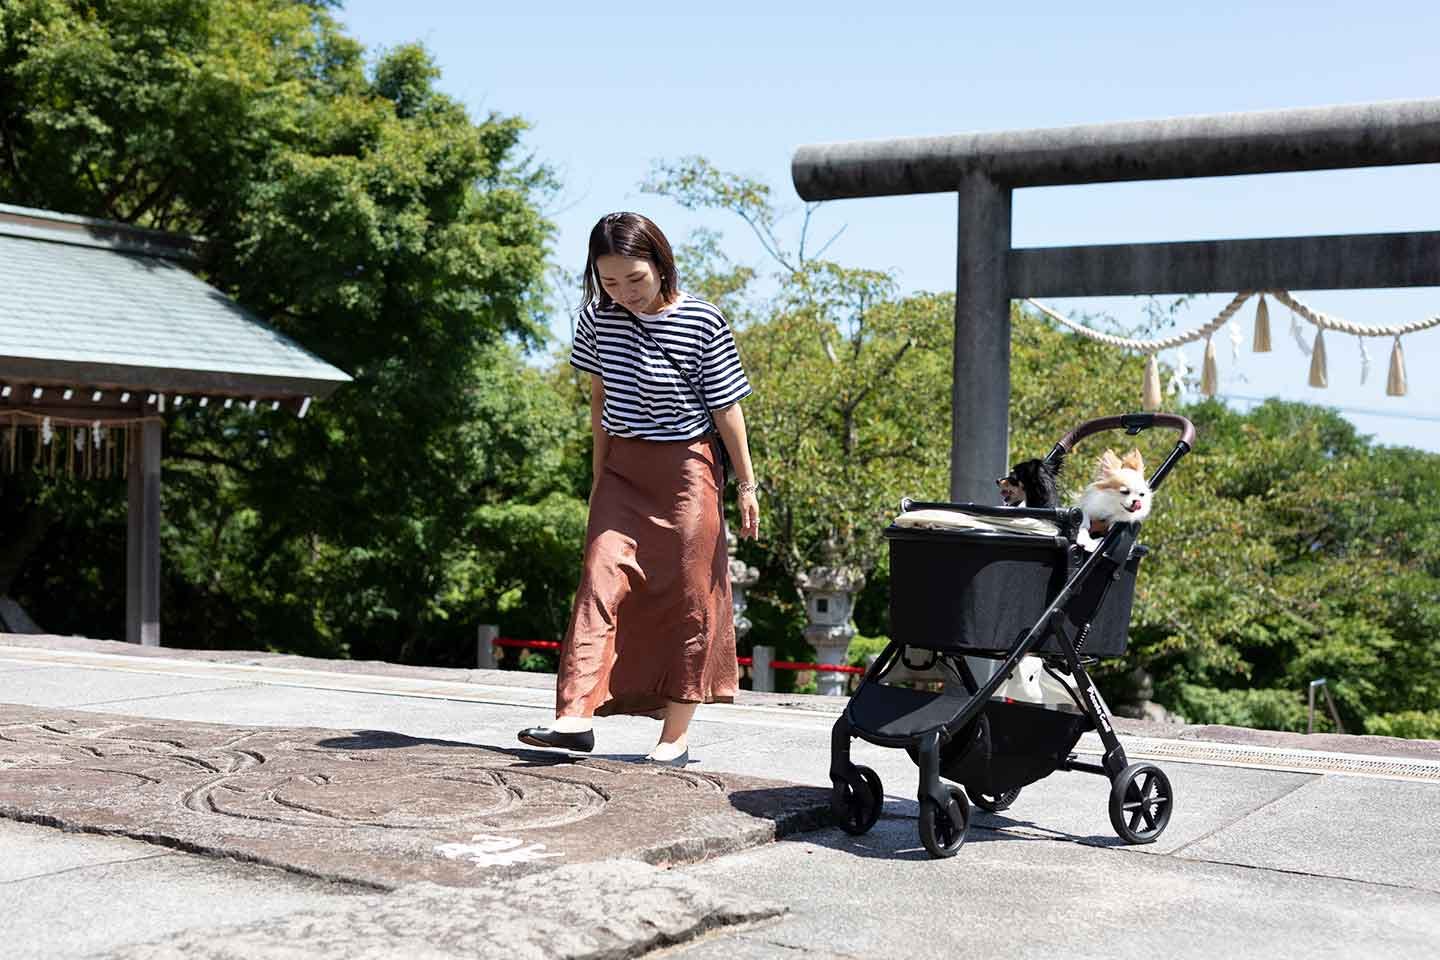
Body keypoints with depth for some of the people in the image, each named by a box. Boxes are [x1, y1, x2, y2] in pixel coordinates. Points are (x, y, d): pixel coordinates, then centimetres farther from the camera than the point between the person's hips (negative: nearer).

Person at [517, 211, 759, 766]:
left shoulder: (703, 323, -12)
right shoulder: (598, 319, -1)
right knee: (600, 580, -10)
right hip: (623, 469, 4)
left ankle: (675, 735, 6)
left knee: (687, 596, 0)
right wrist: (600, 472, 13)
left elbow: (726, 407, -5)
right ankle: (576, 715, -16)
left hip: (686, 470, -3)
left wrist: (746, 484, -1)